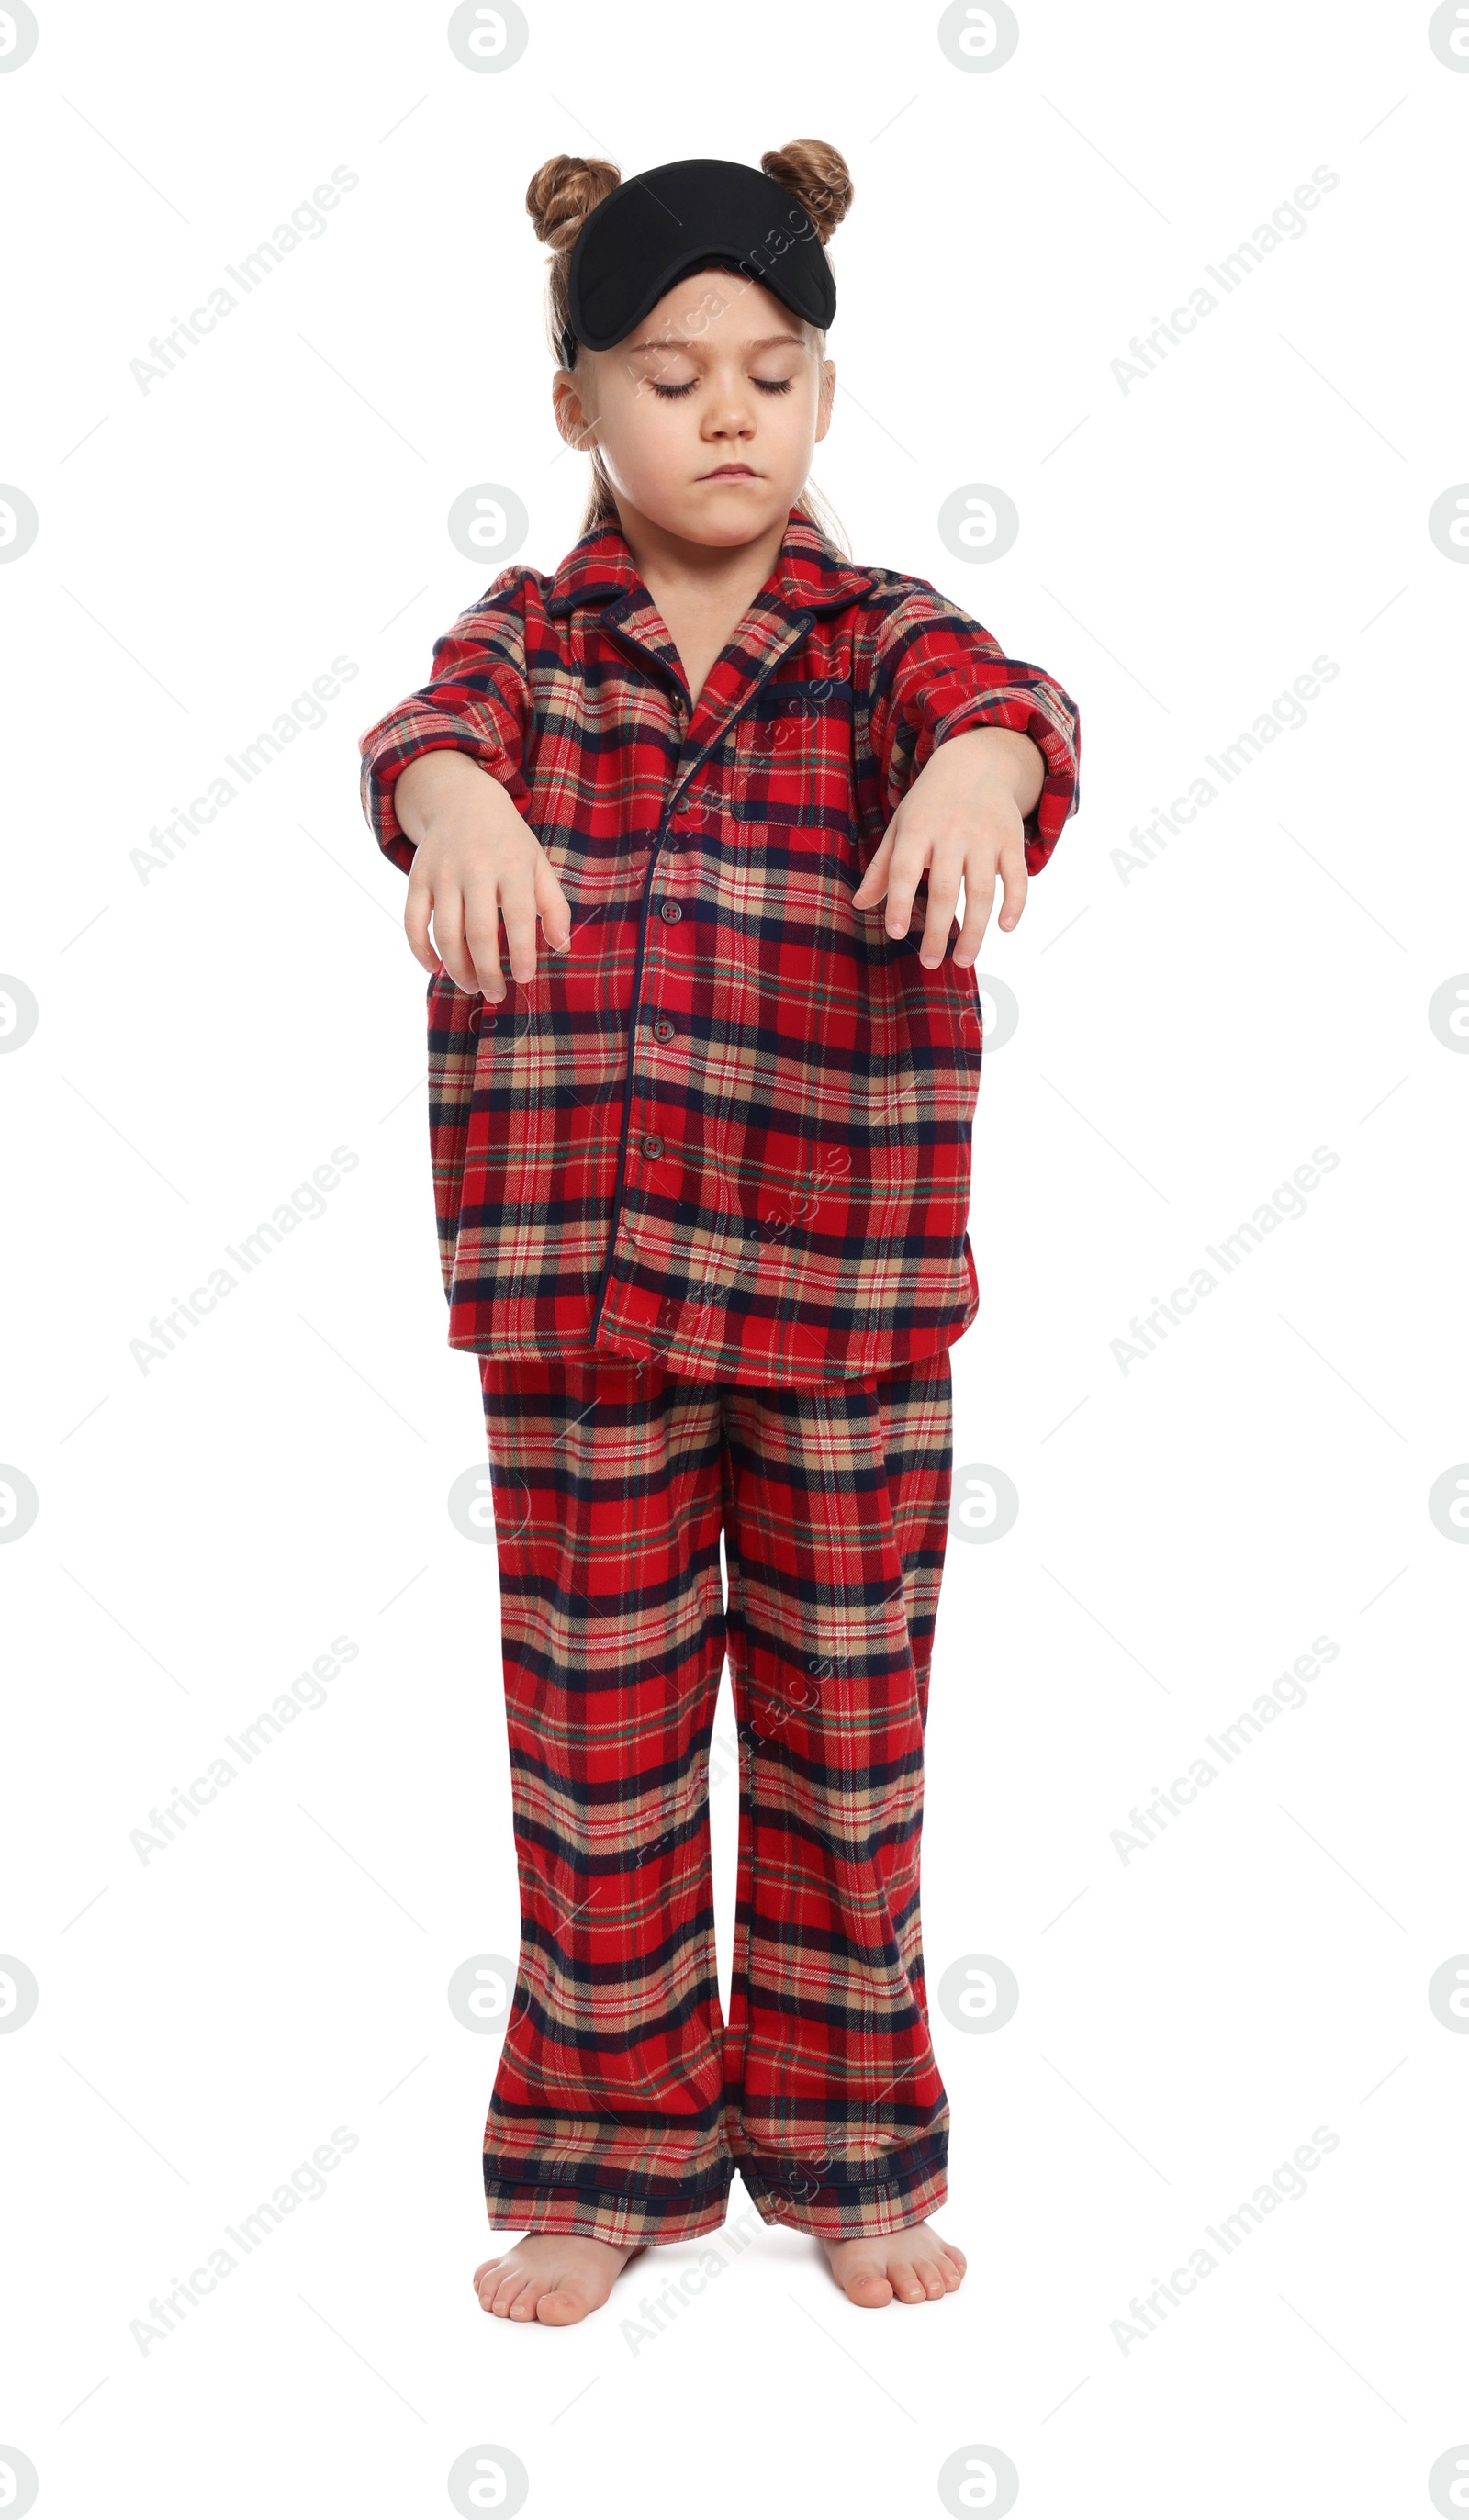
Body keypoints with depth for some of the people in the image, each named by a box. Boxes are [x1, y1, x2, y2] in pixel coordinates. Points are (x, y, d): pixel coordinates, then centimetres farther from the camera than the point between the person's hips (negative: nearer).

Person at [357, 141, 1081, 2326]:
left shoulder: (883, 635, 2)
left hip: (846, 1283, 0)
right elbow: (429, 722, -17)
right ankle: (610, 2160, 28)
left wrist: (979, 762, -45)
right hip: (570, 1274, 1)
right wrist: (456, 790, -42)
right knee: (595, 1723, 9)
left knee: (847, 1718, 11)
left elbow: (1002, 699, -20)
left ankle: (850, 2149, 30)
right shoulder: (530, 634, 4)